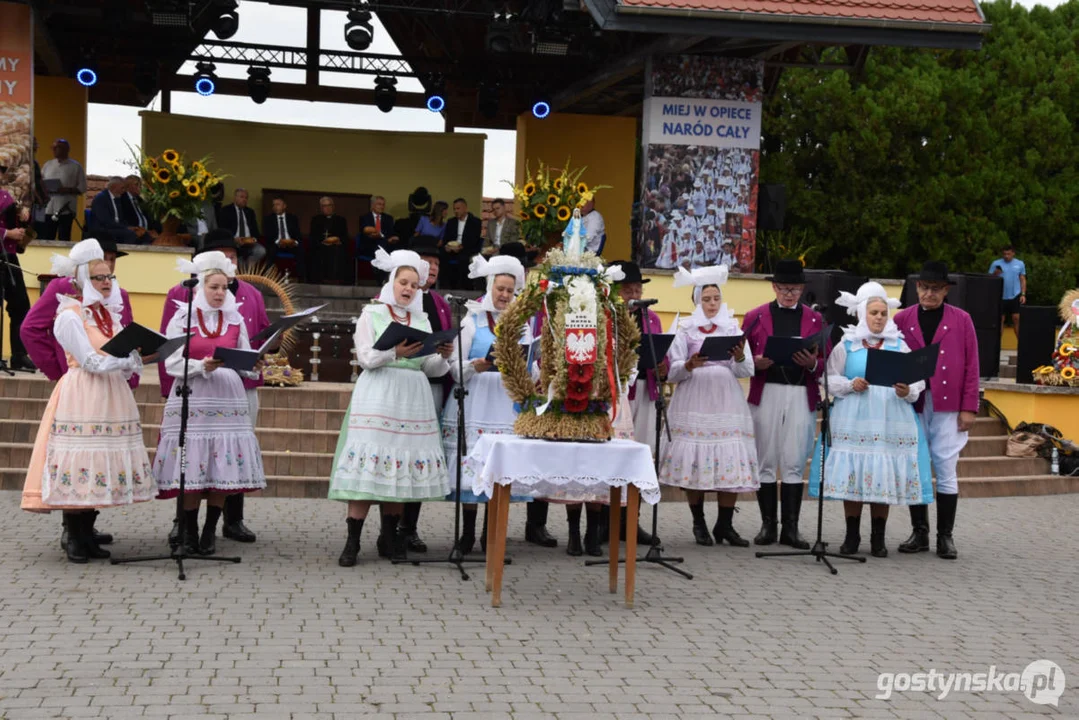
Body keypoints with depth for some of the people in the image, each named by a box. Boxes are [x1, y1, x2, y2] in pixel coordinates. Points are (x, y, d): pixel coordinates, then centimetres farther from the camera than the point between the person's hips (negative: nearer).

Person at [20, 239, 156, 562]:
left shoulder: (110, 313, 16)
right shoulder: (70, 316, -6)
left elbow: (126, 361, 11)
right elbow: (91, 361, -13)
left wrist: (134, 359, -10)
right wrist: (132, 356, -13)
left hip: (111, 398, 7)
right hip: (82, 398, -7)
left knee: (100, 464, 6)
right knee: (79, 464, -7)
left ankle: (87, 535, 13)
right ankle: (74, 540, 1)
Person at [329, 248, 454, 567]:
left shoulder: (422, 320, 17)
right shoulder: (372, 314, 6)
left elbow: (430, 368, 11)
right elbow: (366, 358, -6)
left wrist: (443, 356, -10)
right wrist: (395, 352, -23)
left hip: (413, 399, 4)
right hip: (377, 395, -4)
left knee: (402, 465, 2)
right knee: (368, 465, -9)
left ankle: (389, 537, 12)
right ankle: (352, 541, -7)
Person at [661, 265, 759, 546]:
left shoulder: (733, 328, 12)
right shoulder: (685, 329, 7)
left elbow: (747, 371, 4)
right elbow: (673, 371, 1)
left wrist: (739, 358, -17)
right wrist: (689, 366, -19)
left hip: (727, 402, 2)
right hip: (694, 403, -1)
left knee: (731, 462, -5)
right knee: (694, 461, -4)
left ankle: (725, 525, 3)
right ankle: (699, 524, 7)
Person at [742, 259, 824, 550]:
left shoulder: (815, 319, 11)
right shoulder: (755, 317, 8)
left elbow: (826, 363, 9)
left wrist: (812, 364, -12)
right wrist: (756, 363, -14)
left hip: (802, 396, 0)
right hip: (766, 394, 0)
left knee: (795, 463, 0)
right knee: (766, 461, 3)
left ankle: (791, 528, 4)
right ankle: (768, 525, 10)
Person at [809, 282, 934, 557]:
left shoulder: (899, 345, 9)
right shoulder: (847, 344, 7)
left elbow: (917, 381, 5)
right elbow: (830, 378, 6)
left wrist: (907, 392, -15)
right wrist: (850, 385, -11)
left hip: (890, 419, 1)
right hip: (853, 420, 0)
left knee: (885, 478, -1)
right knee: (851, 475, -2)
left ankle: (878, 538, 9)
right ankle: (852, 535, 10)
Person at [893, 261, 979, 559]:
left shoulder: (961, 320, 4)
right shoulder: (902, 319, 7)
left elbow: (971, 366, 3)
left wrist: (969, 408, -2)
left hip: (948, 408, -1)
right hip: (912, 405, 2)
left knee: (947, 471, 1)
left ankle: (945, 536, 9)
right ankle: (919, 533, 15)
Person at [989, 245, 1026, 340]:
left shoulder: (1020, 264, 7)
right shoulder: (996, 264, 2)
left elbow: (1023, 280, 11)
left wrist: (1023, 294, 2)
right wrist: (995, 274, -18)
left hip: (1015, 296, 0)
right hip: (1001, 296, 0)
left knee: (1017, 318, -6)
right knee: (1000, 319, 2)